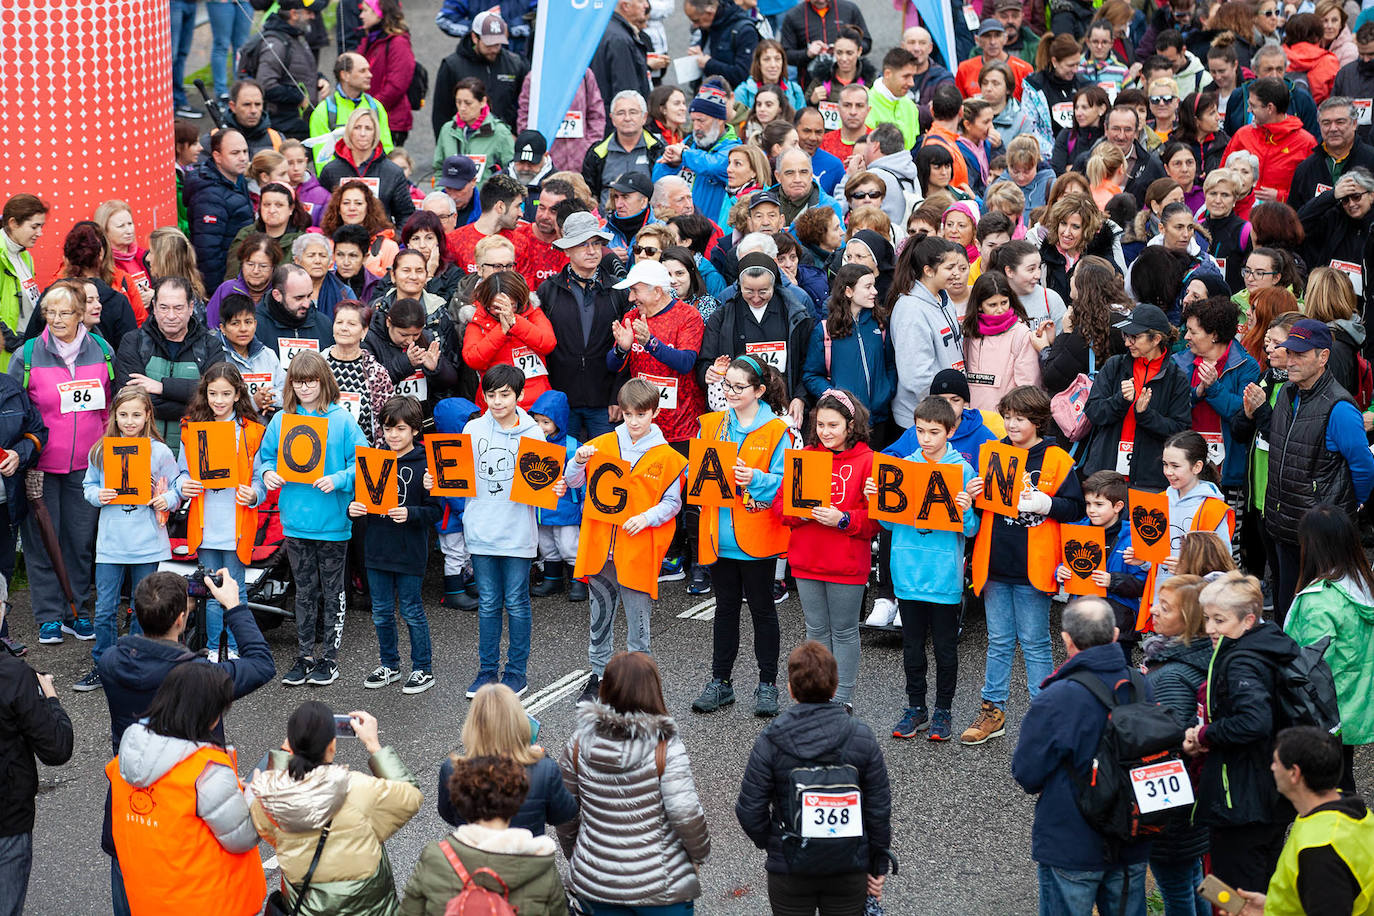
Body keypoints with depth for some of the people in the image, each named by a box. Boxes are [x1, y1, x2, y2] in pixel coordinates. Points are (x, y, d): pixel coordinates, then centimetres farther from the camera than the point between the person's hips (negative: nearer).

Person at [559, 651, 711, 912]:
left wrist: (573, 855, 19)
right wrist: (699, 854, -1)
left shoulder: (580, 743, -6)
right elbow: (686, 814, -20)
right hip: (659, 887, -3)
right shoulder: (666, 748, -17)